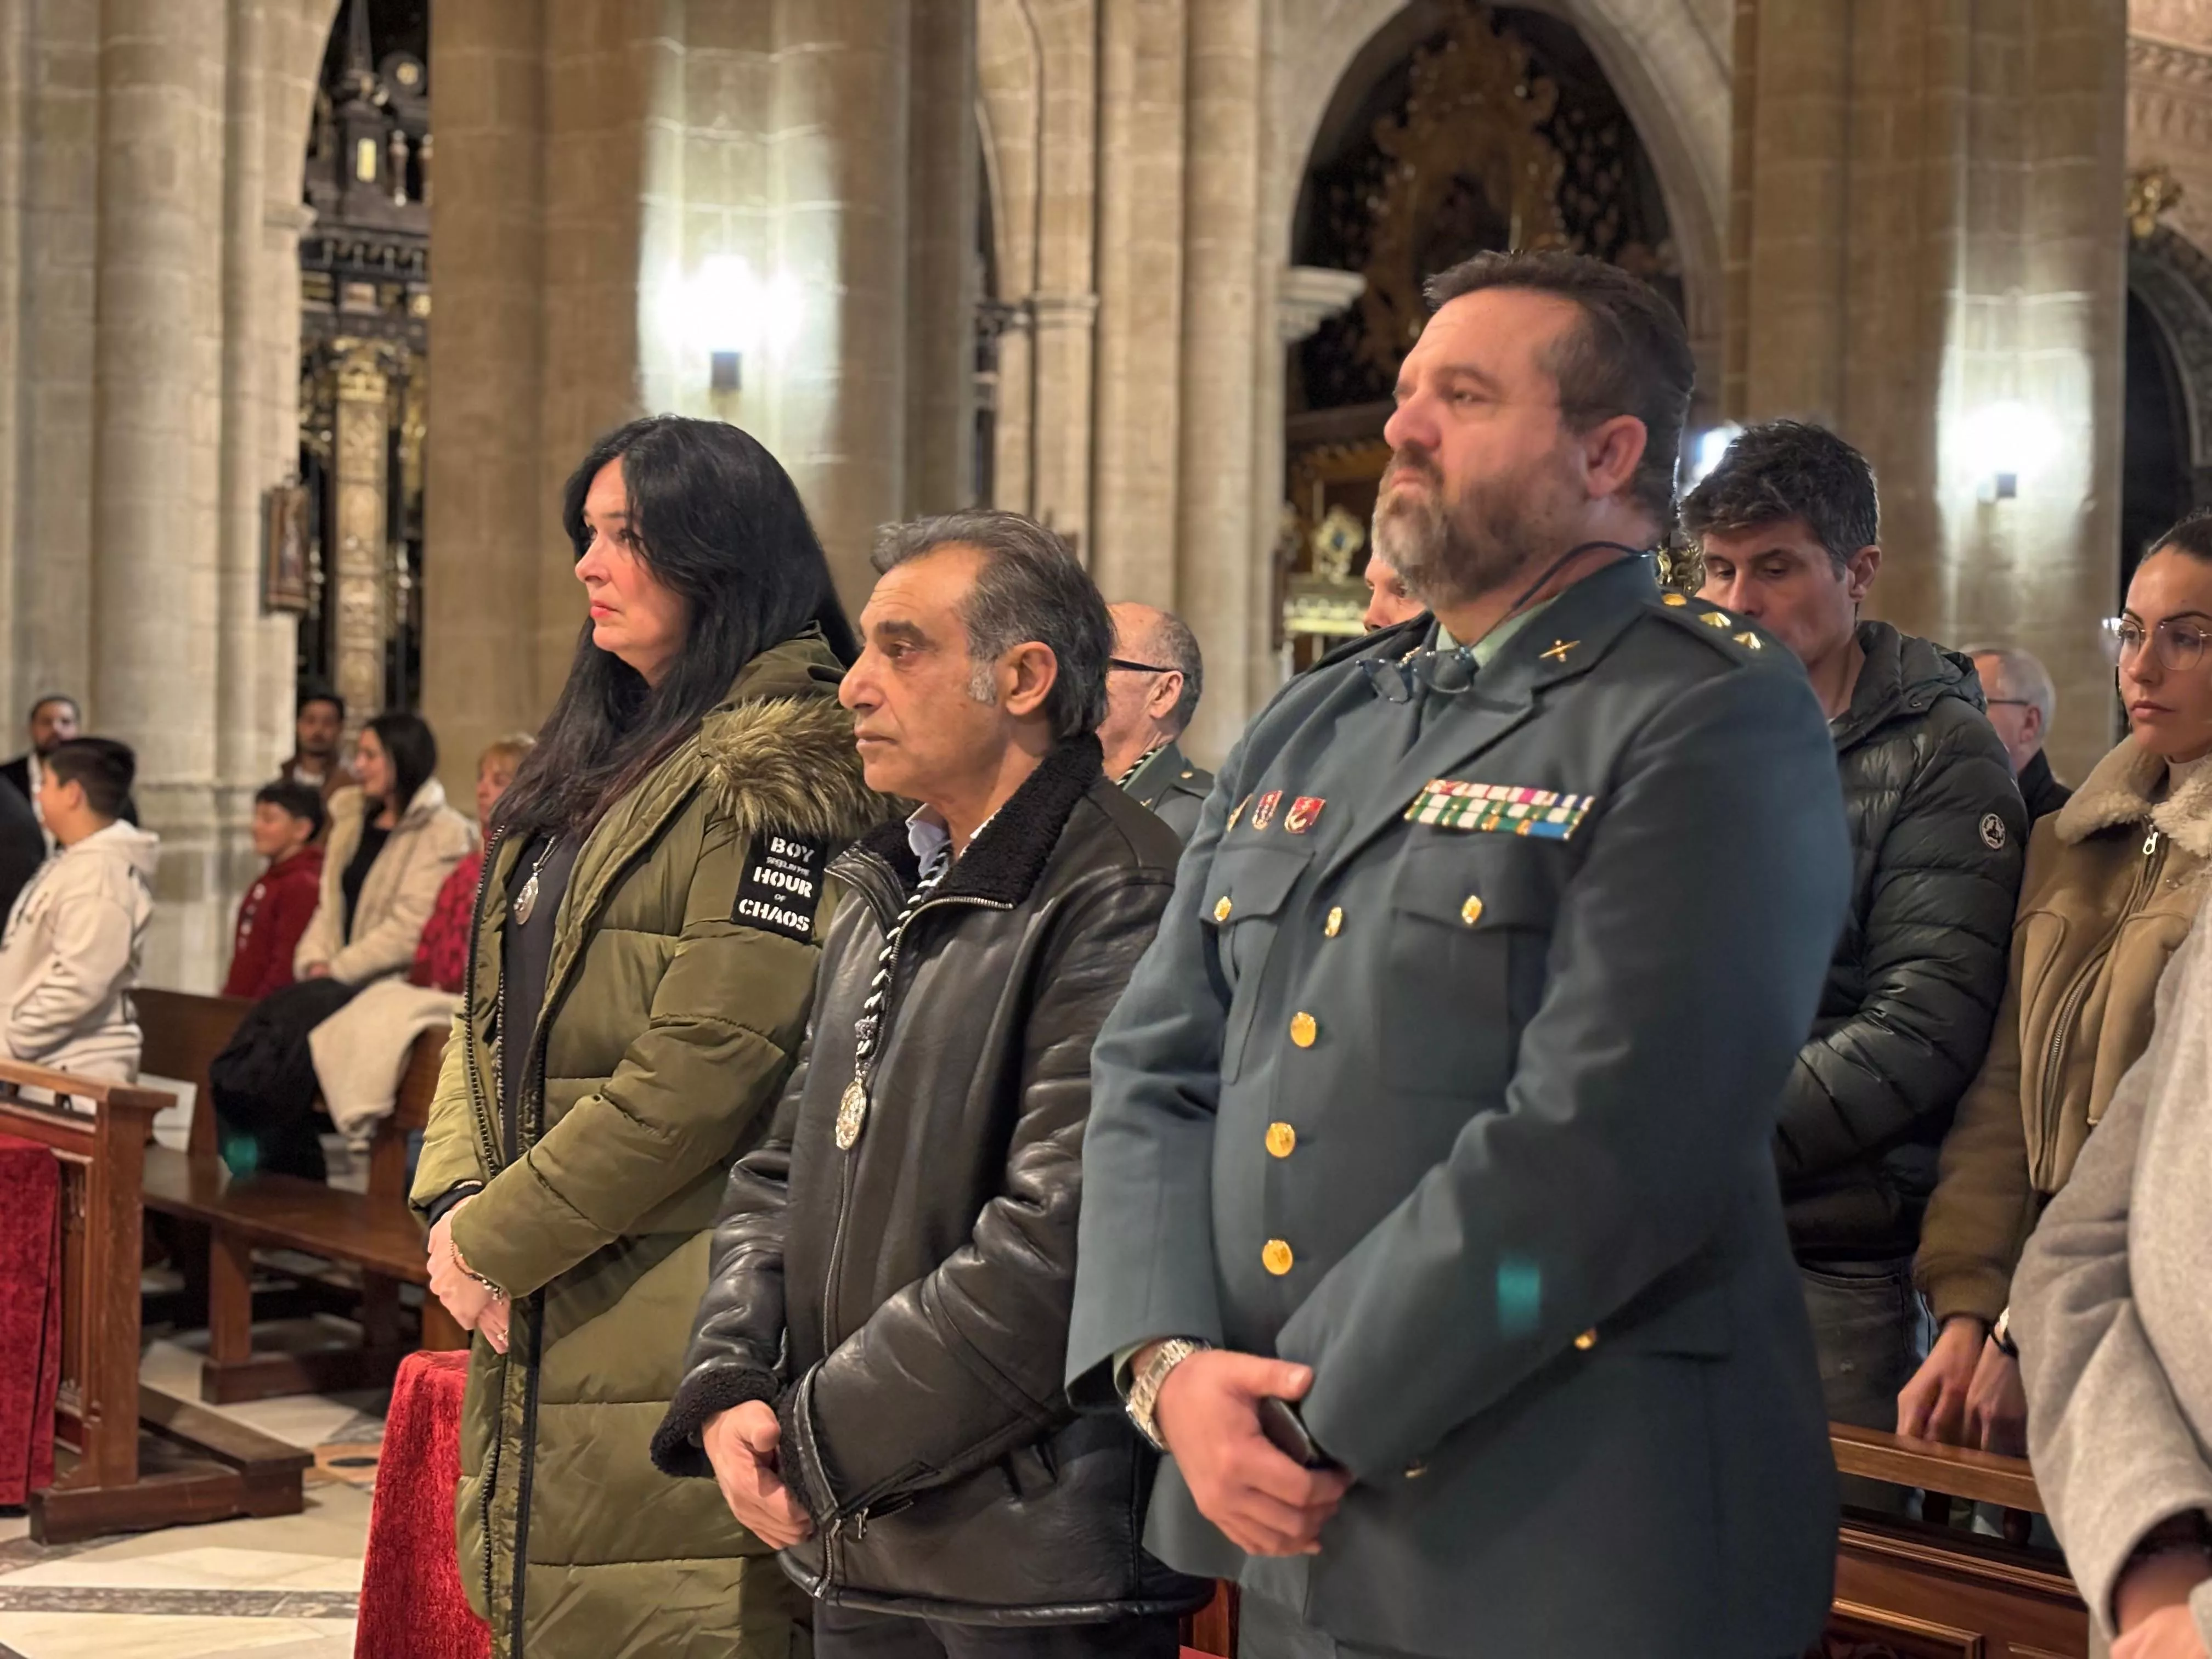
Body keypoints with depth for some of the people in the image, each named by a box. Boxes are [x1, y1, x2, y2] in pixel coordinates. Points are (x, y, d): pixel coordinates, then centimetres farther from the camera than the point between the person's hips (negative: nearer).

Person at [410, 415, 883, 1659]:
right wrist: (456, 1207, 1)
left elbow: (706, 1066, -19)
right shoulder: (599, 761, 18)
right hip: (539, 1328, 9)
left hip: (668, 1336, -9)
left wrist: (499, 1241, -12)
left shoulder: (774, 775, -11)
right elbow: (498, 1014, 17)